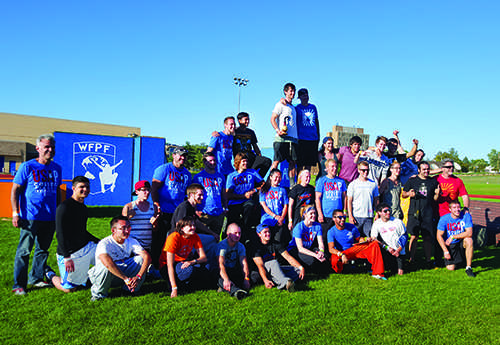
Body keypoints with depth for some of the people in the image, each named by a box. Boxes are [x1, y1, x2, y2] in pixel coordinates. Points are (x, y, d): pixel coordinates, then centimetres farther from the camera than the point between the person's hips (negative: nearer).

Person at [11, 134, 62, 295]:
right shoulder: (27, 167, -4)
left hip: (50, 218, 5)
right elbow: (15, 190, -3)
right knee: (24, 251, -2)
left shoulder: (56, 168, 11)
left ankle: (36, 278, 29)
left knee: (43, 250, 14)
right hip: (30, 217, -5)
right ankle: (19, 285, 7)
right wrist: (15, 213, -10)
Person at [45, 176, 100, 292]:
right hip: (70, 254, -8)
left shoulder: (83, 207, 11)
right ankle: (50, 275, 27)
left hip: (87, 247, 8)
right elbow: (60, 234, -20)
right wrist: (67, 258, -25)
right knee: (69, 289, -3)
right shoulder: (64, 207, -16)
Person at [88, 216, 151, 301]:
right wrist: (126, 279, -44)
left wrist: (138, 277, -35)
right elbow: (108, 263, -44)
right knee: (105, 266, -38)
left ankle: (132, 288, -1)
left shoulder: (132, 242, -8)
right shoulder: (104, 243, -25)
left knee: (140, 258, -18)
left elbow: (147, 257, -20)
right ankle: (99, 293, -10)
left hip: (122, 272, 4)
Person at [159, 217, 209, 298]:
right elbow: (170, 265, -28)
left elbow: (204, 258, -11)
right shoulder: (174, 237, -24)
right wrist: (174, 288, -35)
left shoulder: (195, 237, -8)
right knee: (189, 270, -37)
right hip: (166, 266, -5)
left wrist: (193, 261, -35)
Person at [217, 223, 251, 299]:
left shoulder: (241, 246, 4)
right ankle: (234, 290, -63)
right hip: (224, 272, -5)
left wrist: (246, 278, -26)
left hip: (235, 272, 5)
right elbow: (221, 264, -27)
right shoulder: (222, 245, -14)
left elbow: (244, 263, -8)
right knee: (222, 279, -40)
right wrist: (226, 279, -44)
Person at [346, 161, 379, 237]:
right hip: (356, 216, -2)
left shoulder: (373, 184, 9)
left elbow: (376, 200, 13)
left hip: (369, 217, 2)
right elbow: (349, 201, 1)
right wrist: (350, 216, -6)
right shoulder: (353, 184, 2)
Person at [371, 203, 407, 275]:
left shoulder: (398, 221, -1)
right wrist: (387, 248, -16)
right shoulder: (377, 224, -3)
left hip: (399, 250, 0)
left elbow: (405, 236, 2)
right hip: (387, 250, 0)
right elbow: (373, 239, -6)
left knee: (400, 273, -8)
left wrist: (399, 250, -10)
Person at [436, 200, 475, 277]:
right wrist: (446, 251, -14)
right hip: (449, 245, 0)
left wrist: (453, 237, -25)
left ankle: (468, 267, -20)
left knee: (469, 240, -35)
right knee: (450, 268, -10)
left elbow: (469, 233, -22)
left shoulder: (466, 216, -14)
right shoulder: (444, 219, -14)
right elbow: (439, 236, -9)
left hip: (461, 241, 0)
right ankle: (454, 259, 29)